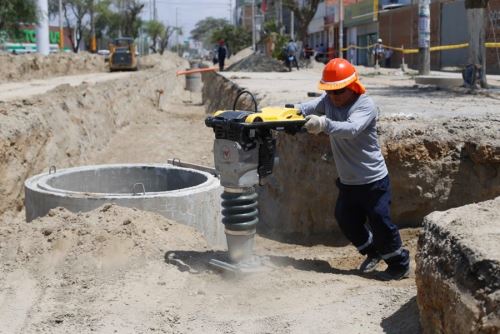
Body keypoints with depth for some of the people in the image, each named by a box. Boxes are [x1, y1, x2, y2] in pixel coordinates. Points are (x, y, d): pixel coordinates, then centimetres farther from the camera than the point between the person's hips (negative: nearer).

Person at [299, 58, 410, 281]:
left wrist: (324, 124, -52)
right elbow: (307, 108, -9)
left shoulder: (366, 105, -21)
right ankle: (373, 252, 40)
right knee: (346, 221, 15)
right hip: (347, 180, 7)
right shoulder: (328, 101, 0)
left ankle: (400, 265, 20)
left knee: (381, 223, -1)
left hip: (373, 180, -7)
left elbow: (351, 129, -38)